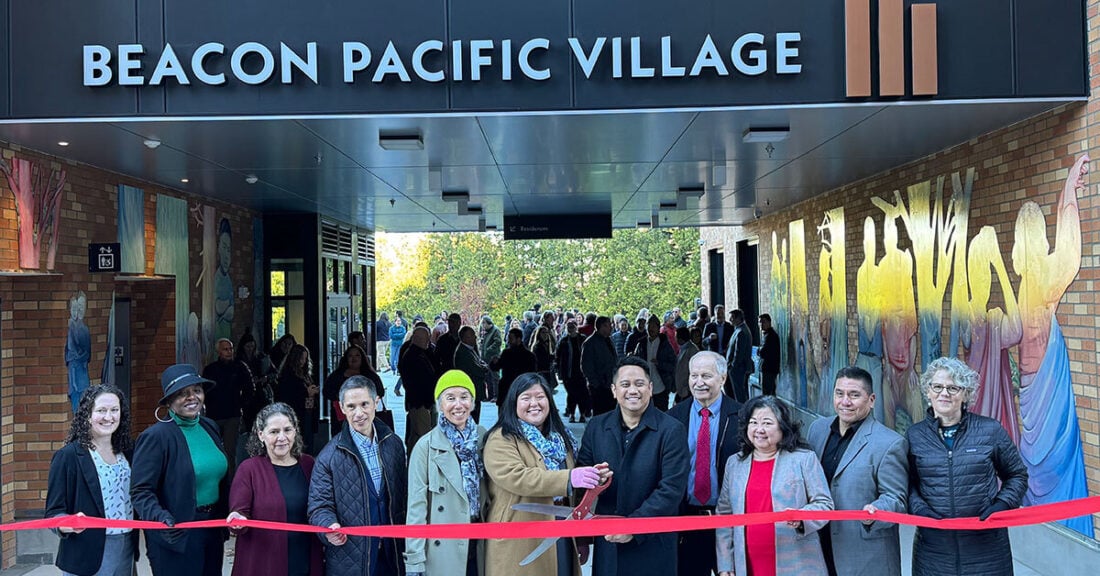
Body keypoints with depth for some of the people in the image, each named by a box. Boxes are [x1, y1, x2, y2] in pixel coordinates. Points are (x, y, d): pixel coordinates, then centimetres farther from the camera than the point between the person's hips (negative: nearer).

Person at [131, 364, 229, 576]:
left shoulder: (209, 427, 7)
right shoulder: (156, 436, -14)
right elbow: (141, 491, -17)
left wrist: (226, 518, 14)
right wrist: (159, 518, -32)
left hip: (213, 530, 7)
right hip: (176, 535, -7)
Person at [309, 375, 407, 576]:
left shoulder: (394, 444, 6)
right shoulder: (329, 455, -6)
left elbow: (403, 496, 12)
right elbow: (319, 504, -6)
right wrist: (329, 526, -26)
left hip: (392, 553, 3)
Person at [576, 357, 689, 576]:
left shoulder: (671, 430, -6)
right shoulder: (596, 427, 6)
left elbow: (671, 490, -12)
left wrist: (633, 525, -17)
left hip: (652, 545, -3)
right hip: (606, 544, 3)